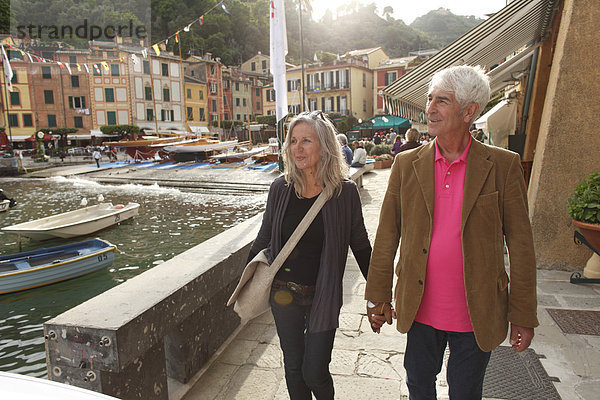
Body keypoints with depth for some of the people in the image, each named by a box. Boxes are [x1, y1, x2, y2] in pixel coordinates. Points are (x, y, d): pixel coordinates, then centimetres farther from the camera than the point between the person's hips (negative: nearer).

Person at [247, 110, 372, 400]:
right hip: (283, 295, 3)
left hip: (322, 297, -2)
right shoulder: (281, 188, -4)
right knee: (293, 367, 17)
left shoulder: (344, 191, -10)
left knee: (315, 372, 6)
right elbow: (264, 238, 7)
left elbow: (360, 246, -1)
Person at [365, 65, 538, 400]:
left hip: (477, 315, -1)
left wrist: (523, 315, -2)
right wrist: (378, 297, 2)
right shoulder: (406, 164, -3)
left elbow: (520, 243, -4)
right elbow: (387, 236, 0)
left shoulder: (503, 165, -7)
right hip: (420, 310, 2)